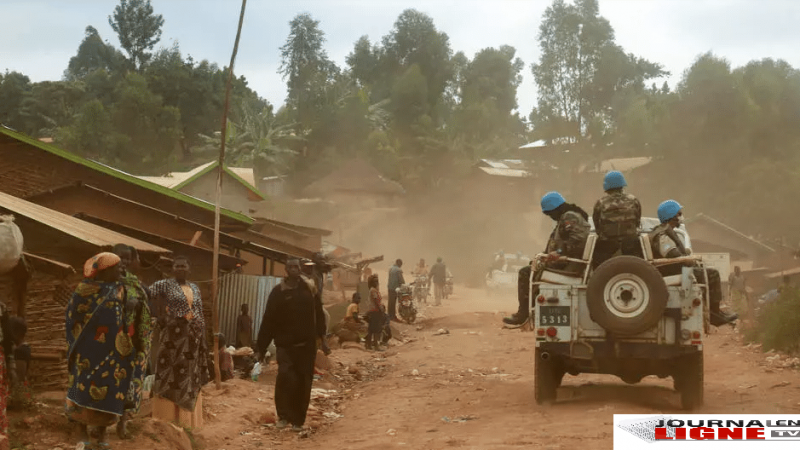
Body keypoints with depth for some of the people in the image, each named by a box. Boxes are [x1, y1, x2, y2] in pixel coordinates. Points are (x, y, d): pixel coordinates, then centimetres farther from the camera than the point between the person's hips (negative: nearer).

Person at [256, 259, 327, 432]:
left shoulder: (309, 288, 4)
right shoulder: (278, 292, -2)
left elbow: (318, 314, 5)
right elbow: (268, 320, -4)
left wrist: (321, 335, 0)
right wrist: (261, 346, -7)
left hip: (307, 344, 2)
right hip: (285, 344, -2)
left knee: (303, 383, 6)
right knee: (285, 376, -18)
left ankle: (298, 420, 17)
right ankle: (283, 415, 0)